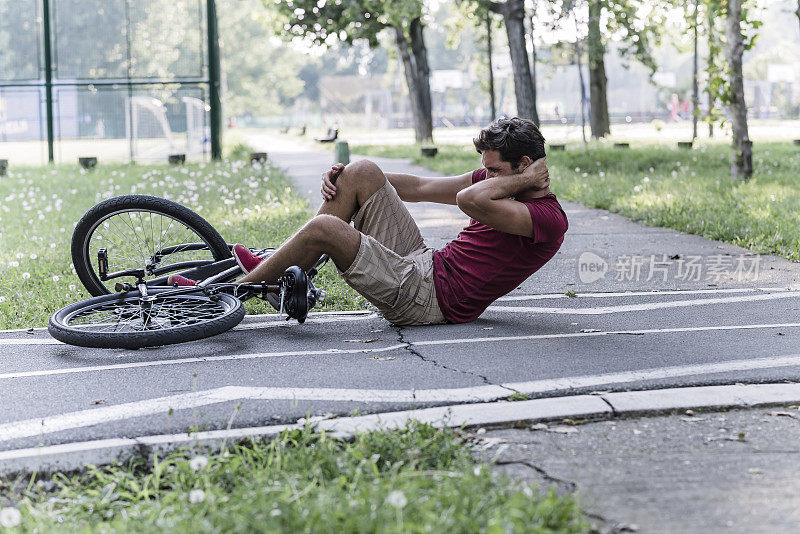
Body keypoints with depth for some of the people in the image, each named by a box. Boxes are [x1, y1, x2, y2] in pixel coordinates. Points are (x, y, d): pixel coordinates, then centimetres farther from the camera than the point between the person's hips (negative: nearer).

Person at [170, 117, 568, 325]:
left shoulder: (549, 219, -14)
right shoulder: (499, 183, 14)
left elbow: (470, 200, -33)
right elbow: (418, 188, 13)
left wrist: (523, 181, -16)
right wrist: (343, 179, 5)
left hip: (427, 298, -9)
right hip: (423, 263, 9)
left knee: (323, 228, -21)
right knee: (363, 172, -2)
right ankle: (283, 276, 1)